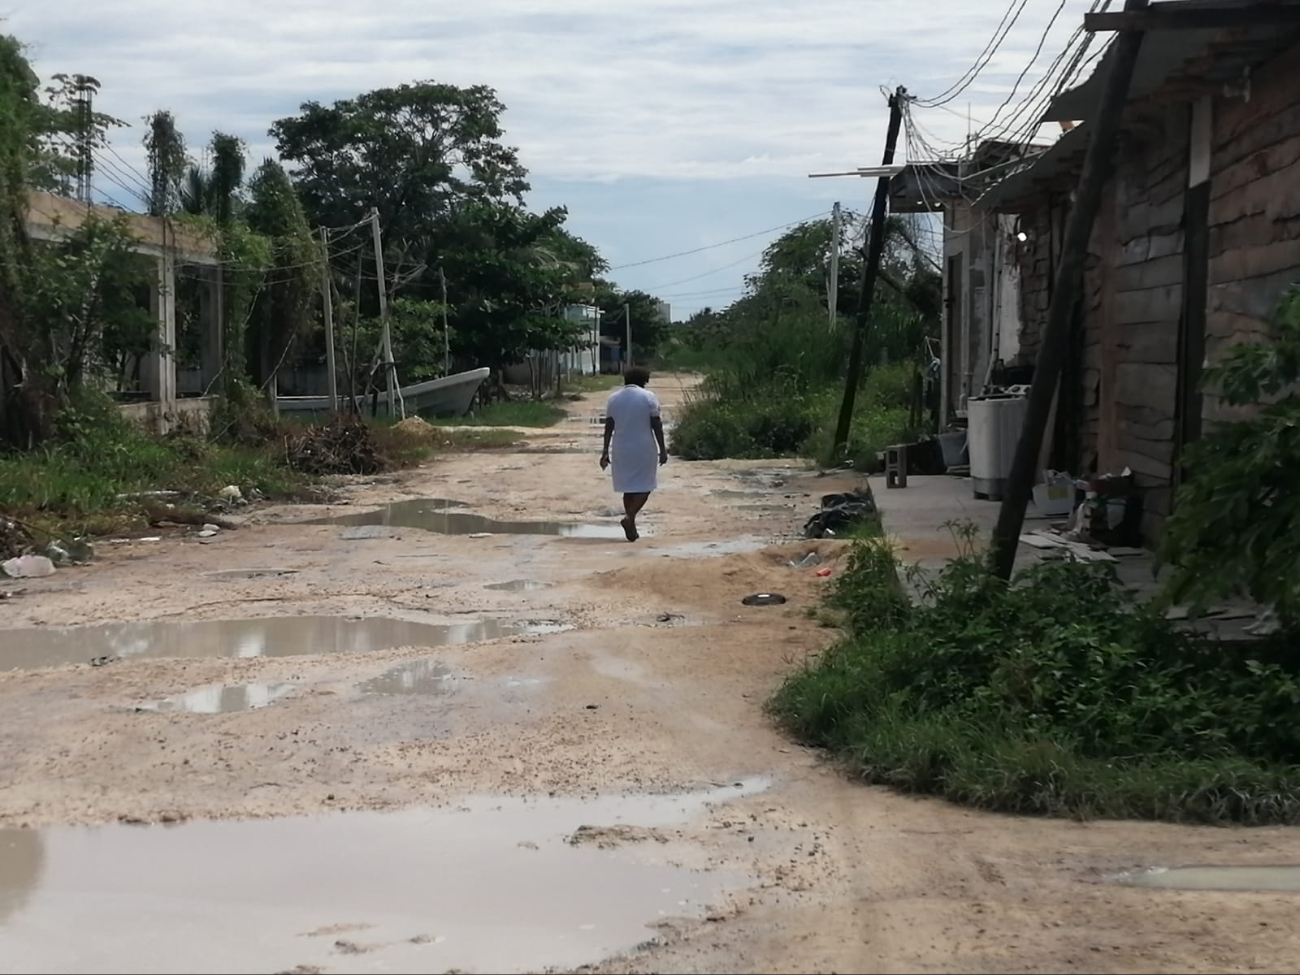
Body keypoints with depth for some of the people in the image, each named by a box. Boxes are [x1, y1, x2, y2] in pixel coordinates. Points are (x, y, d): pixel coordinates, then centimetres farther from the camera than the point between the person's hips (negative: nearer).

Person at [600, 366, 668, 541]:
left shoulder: (613, 398, 5)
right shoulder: (648, 397, -5)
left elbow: (608, 427, 4)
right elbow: (656, 425, -8)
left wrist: (605, 451, 7)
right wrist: (662, 449, -4)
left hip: (621, 450, 4)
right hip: (644, 449, -4)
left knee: (628, 487, 13)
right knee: (644, 486, 5)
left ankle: (631, 527, 13)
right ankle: (629, 517, -16)